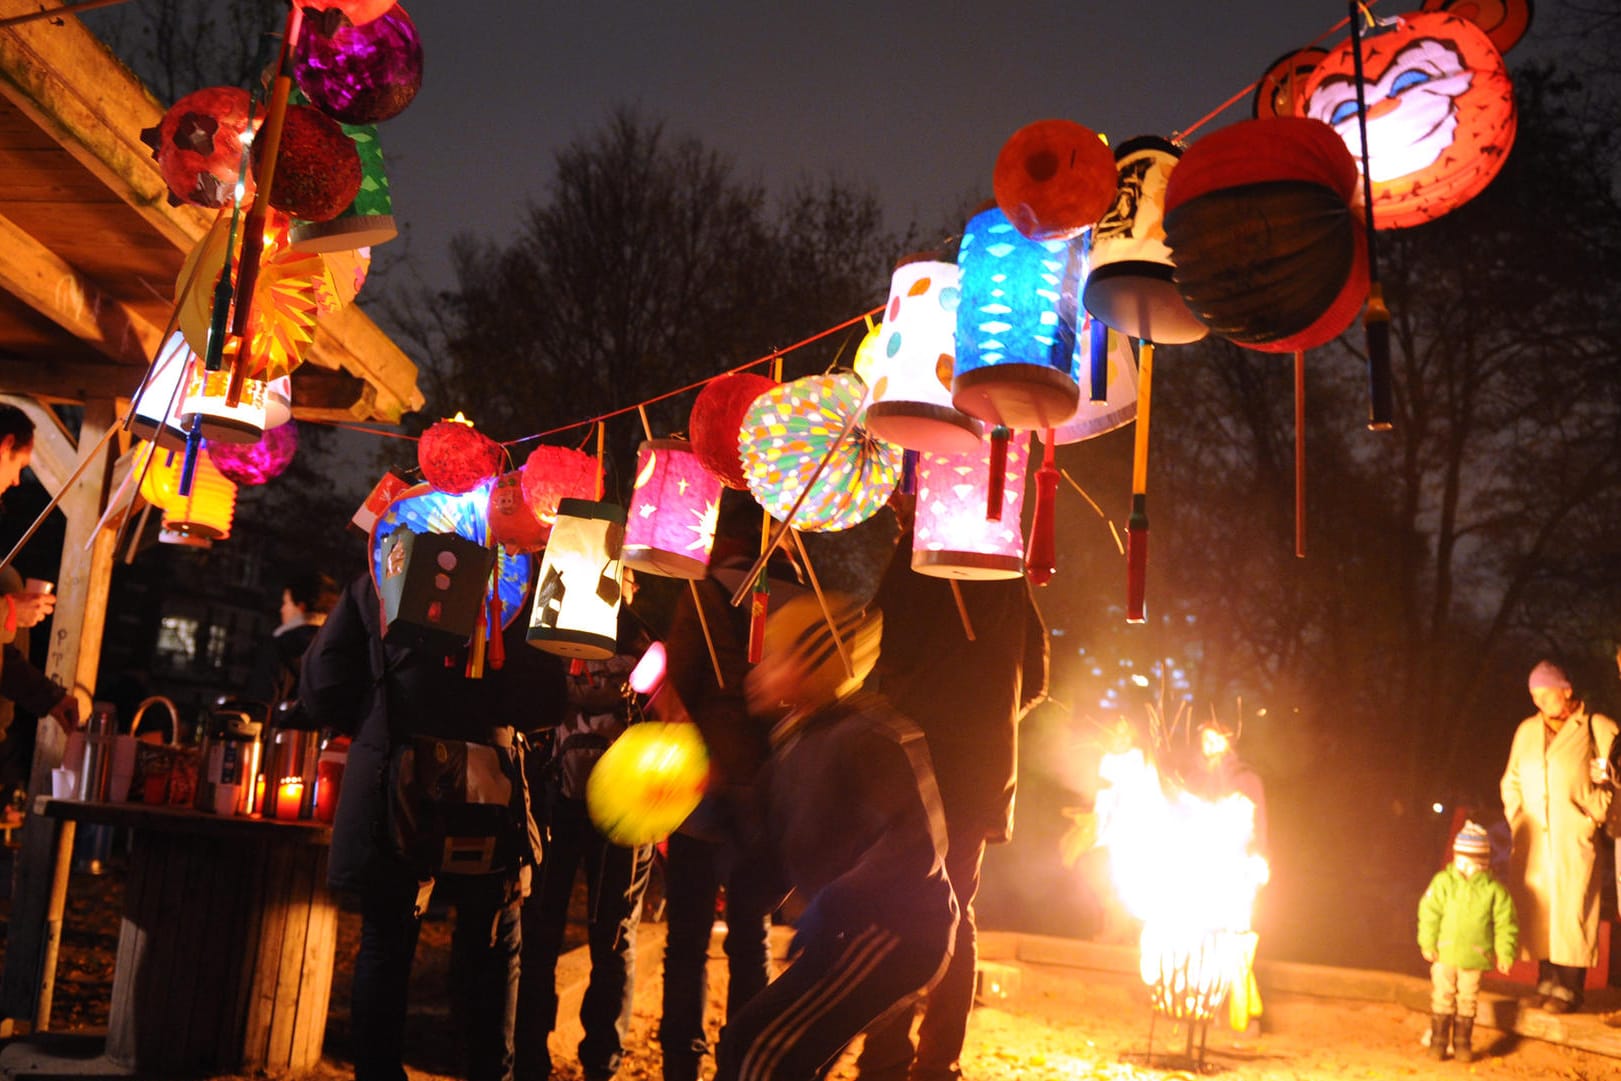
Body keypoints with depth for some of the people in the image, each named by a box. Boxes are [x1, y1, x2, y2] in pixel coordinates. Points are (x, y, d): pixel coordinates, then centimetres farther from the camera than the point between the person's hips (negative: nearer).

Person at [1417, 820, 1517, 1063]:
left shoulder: (1494, 889, -2)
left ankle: (1462, 1043, 21)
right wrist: (1428, 943, -5)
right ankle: (1438, 1041, 15)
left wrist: (1505, 953, -2)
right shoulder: (1443, 882, -4)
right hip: (1444, 954, 0)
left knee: (1467, 1001, 9)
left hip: (1475, 957, 0)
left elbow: (1505, 924, 1)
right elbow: (1429, 913, -2)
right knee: (1442, 997, 5)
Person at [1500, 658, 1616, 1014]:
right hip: (1531, 843, 5)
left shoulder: (1598, 729, -1)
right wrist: (1516, 819, 11)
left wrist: (1594, 818, -8)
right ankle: (1547, 981, 14)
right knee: (1537, 910, 5)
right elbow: (1511, 781, 21)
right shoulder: (1527, 730, 14)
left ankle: (1569, 988, 1)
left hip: (1574, 840, -5)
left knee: (1571, 911, -6)